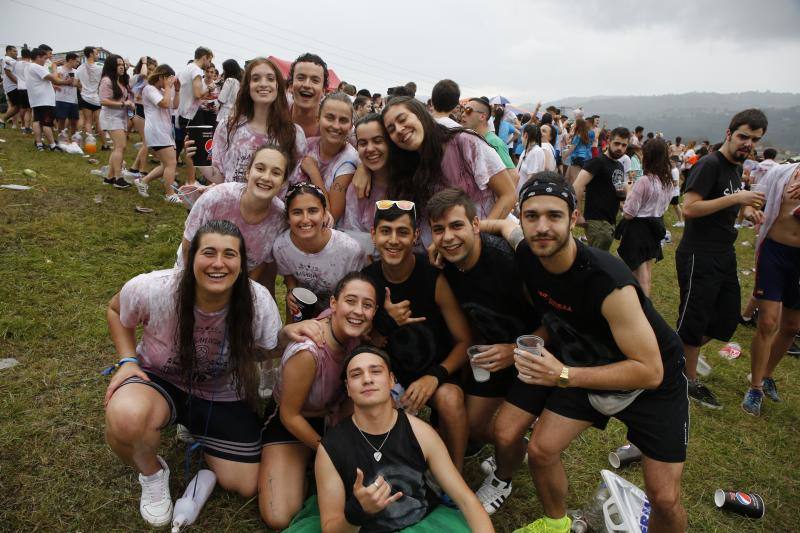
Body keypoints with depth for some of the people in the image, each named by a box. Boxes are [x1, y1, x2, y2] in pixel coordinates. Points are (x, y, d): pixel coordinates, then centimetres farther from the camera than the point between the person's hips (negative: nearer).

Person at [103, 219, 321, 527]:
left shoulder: (258, 301, -23)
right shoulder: (152, 289, -26)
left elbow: (265, 349, -6)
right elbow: (116, 310, -2)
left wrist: (288, 334, -29)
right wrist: (128, 360, -15)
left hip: (225, 397, 2)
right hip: (161, 382, -1)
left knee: (245, 487, 2)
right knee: (125, 417, -38)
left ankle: (196, 433, 30)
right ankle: (152, 472, 0)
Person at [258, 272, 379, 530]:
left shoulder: (355, 331, -20)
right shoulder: (307, 352, -36)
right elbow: (290, 415, -21)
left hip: (333, 415, 5)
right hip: (290, 422, -5)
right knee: (279, 518, -16)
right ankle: (305, 467, 13)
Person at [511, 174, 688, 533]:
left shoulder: (609, 282, -36)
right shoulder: (526, 257, -16)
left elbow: (650, 372, -31)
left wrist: (564, 376, -38)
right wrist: (529, 350, -13)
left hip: (654, 380, -4)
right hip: (587, 365, 5)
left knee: (664, 499, -8)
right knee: (540, 450, -1)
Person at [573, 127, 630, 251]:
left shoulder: (620, 166, 17)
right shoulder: (598, 161, -10)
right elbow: (577, 186, -22)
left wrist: (624, 192, 6)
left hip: (611, 221, 9)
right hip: (597, 222, -9)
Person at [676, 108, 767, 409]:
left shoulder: (734, 168, 15)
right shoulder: (710, 165, -13)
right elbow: (688, 209, -24)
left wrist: (746, 210, 9)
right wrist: (736, 198, -24)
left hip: (724, 257, 9)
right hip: (698, 257, -9)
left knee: (727, 319, 14)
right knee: (694, 321, 0)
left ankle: (681, 352, 32)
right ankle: (689, 381, 15)